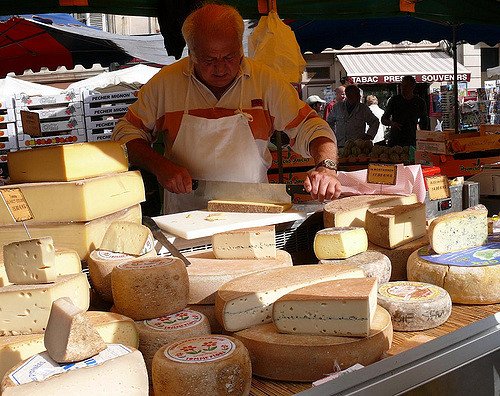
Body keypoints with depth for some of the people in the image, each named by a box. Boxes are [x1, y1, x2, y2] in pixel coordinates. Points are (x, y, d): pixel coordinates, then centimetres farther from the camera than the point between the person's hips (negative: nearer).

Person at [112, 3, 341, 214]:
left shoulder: (266, 81, 0)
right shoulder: (166, 82, 0)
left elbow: (308, 126, 1)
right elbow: (127, 131, 8)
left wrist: (326, 167, -19)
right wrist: (160, 166, -10)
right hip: (185, 219, 0)